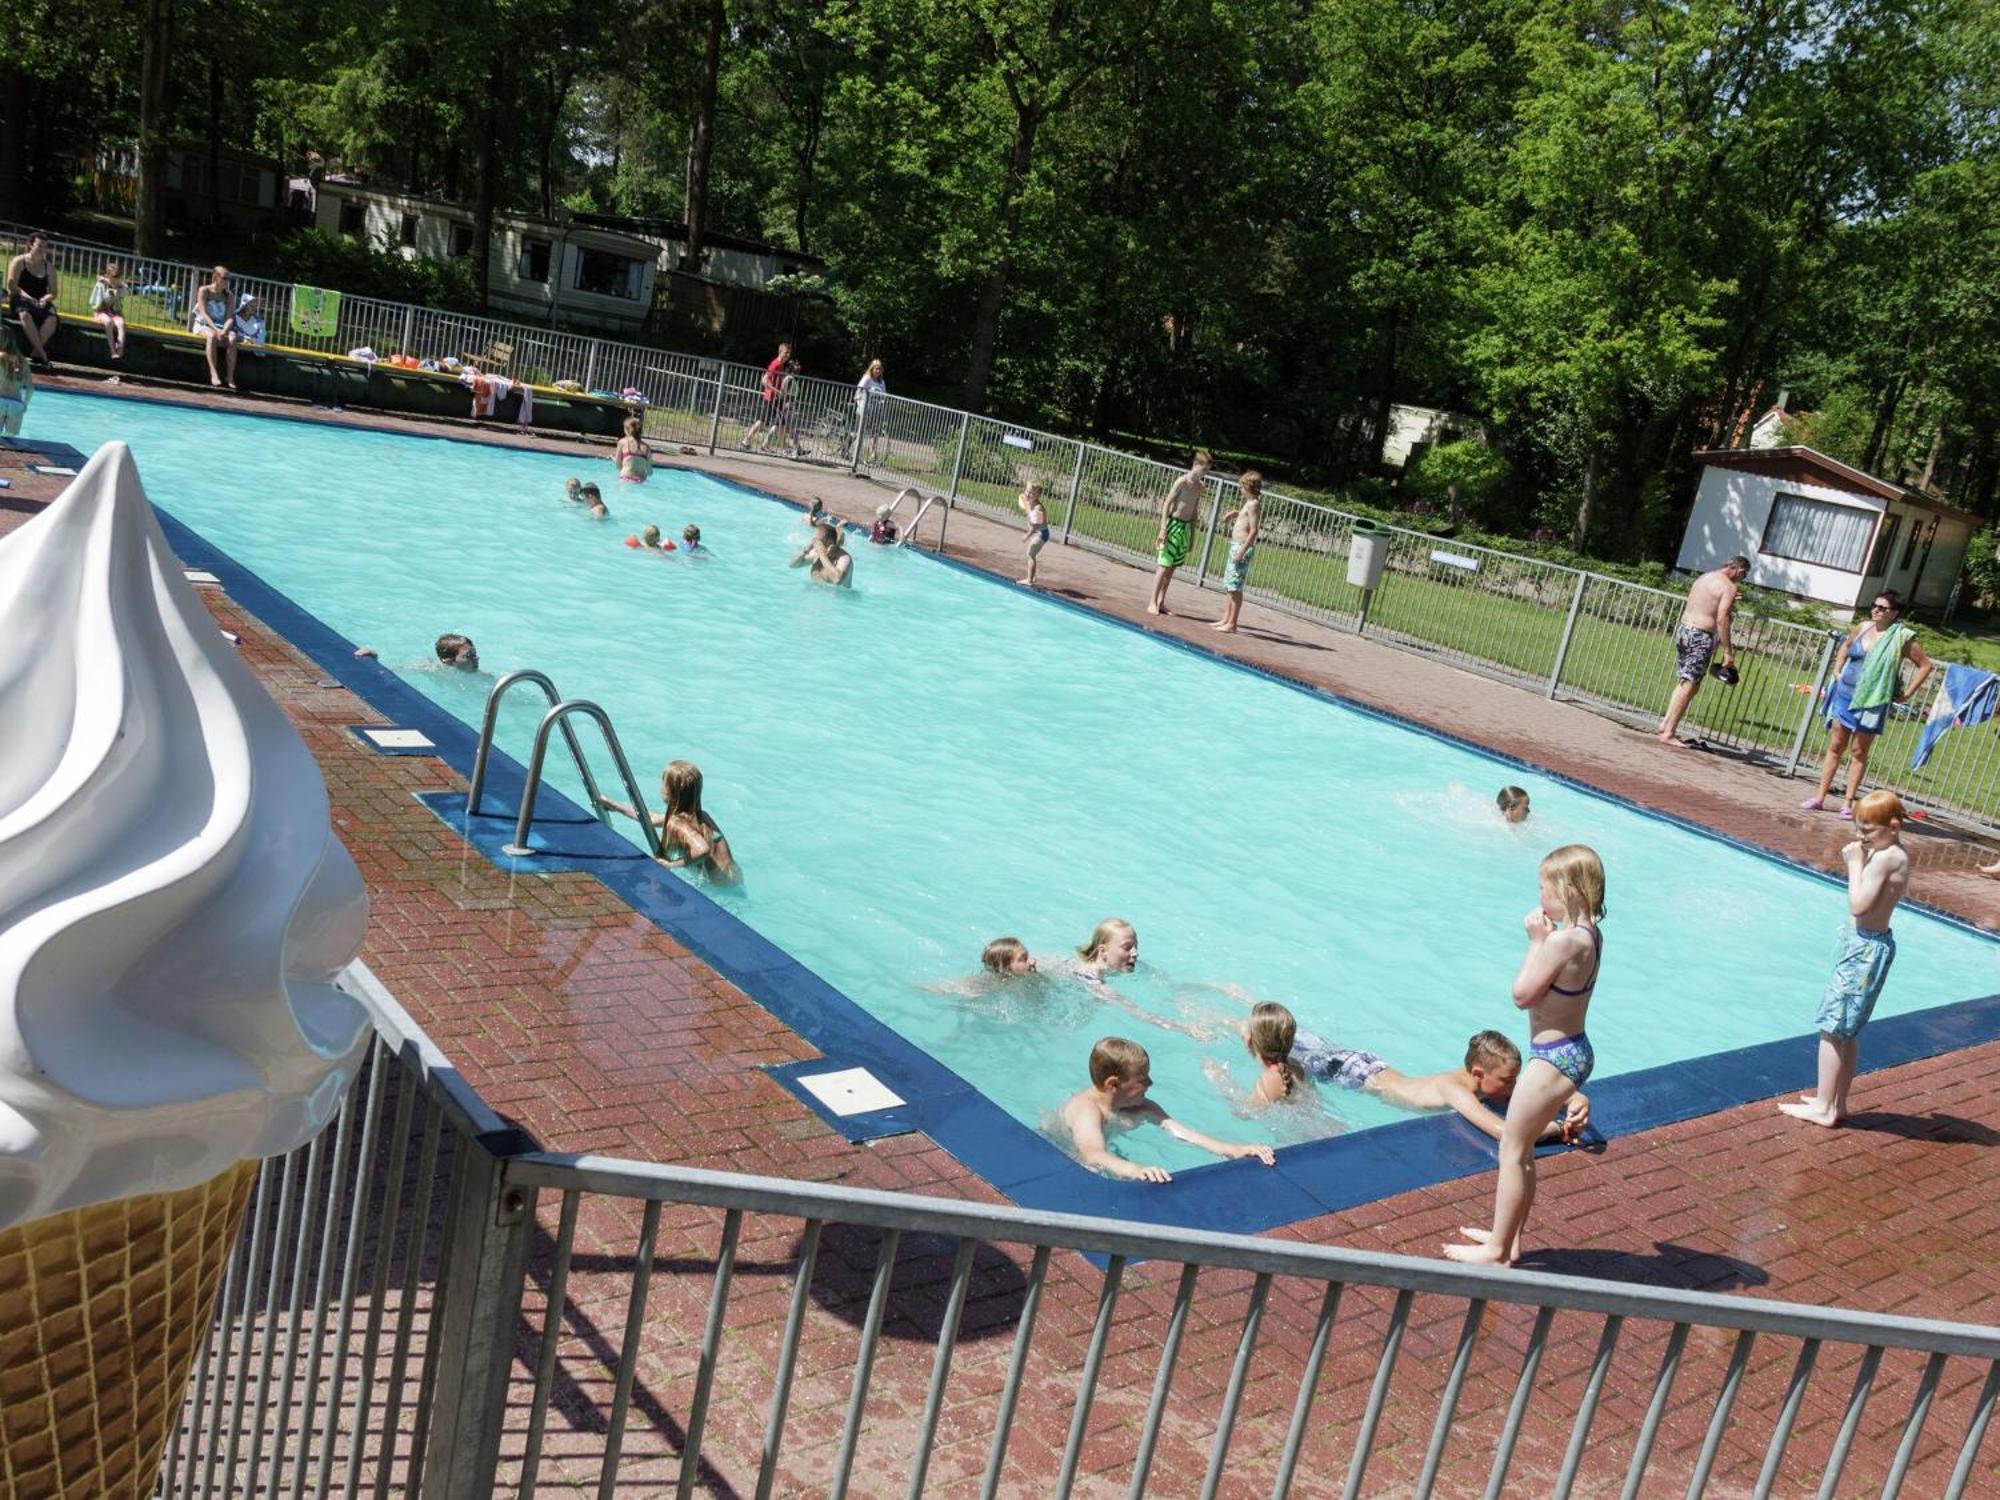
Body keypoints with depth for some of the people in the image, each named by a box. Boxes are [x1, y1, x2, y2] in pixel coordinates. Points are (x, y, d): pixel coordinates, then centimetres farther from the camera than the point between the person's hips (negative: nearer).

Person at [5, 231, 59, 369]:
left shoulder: (49, 267, 15)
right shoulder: (19, 262, 5)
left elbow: (53, 293, 11)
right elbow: (12, 286, -4)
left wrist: (45, 299, -11)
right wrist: (27, 297, -19)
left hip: (40, 303, 3)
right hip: (20, 300, -3)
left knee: (52, 319, -32)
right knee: (25, 315, -39)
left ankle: (36, 352, -29)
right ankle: (42, 353, -38)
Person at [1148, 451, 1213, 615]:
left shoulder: (1200, 486, 10)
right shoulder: (1182, 481, -11)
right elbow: (1166, 504, -13)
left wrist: (1192, 536, 17)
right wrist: (1163, 529, -19)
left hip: (1186, 526, 7)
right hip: (1174, 523, -7)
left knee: (1172, 567, 9)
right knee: (1164, 566, -8)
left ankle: (1161, 602, 14)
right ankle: (1153, 603, -6)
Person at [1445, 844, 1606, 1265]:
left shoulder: (1563, 939, -26)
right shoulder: (1589, 934, 4)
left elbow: (1522, 994, -17)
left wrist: (1537, 941, -13)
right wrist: (1543, 939, 3)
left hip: (1555, 1057, -10)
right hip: (1572, 1051, 10)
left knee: (1512, 1151, 3)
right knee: (1521, 1149, 21)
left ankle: (1496, 1251, 14)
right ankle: (1508, 1237, 33)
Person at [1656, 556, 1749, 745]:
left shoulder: (1704, 577, 15)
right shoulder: (1729, 587, -9)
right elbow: (1721, 618, -18)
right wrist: (1728, 651, -17)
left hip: (1683, 630, 8)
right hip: (1701, 637, -8)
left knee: (1684, 682, 18)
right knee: (1690, 685, -5)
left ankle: (1666, 724, 19)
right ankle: (1668, 733, -7)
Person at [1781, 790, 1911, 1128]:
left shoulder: (1883, 858, -21)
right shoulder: (1898, 853, 9)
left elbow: (1858, 906, -25)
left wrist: (1856, 863, -18)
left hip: (1865, 948, -11)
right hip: (1867, 944, 11)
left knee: (1832, 1028, -4)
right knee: (1847, 1031, 17)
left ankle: (1824, 1108, 2)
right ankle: (1837, 1102, 26)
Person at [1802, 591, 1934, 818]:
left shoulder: (1902, 638, -9)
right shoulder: (1863, 628, 4)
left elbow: (1925, 665, -4)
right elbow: (1845, 648, 25)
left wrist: (1907, 694, -5)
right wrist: (1838, 672, 14)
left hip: (1872, 702, -4)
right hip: (1845, 694, 4)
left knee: (1859, 752, 2)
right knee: (1835, 745, 7)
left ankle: (1848, 803, 9)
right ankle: (1820, 797, 11)